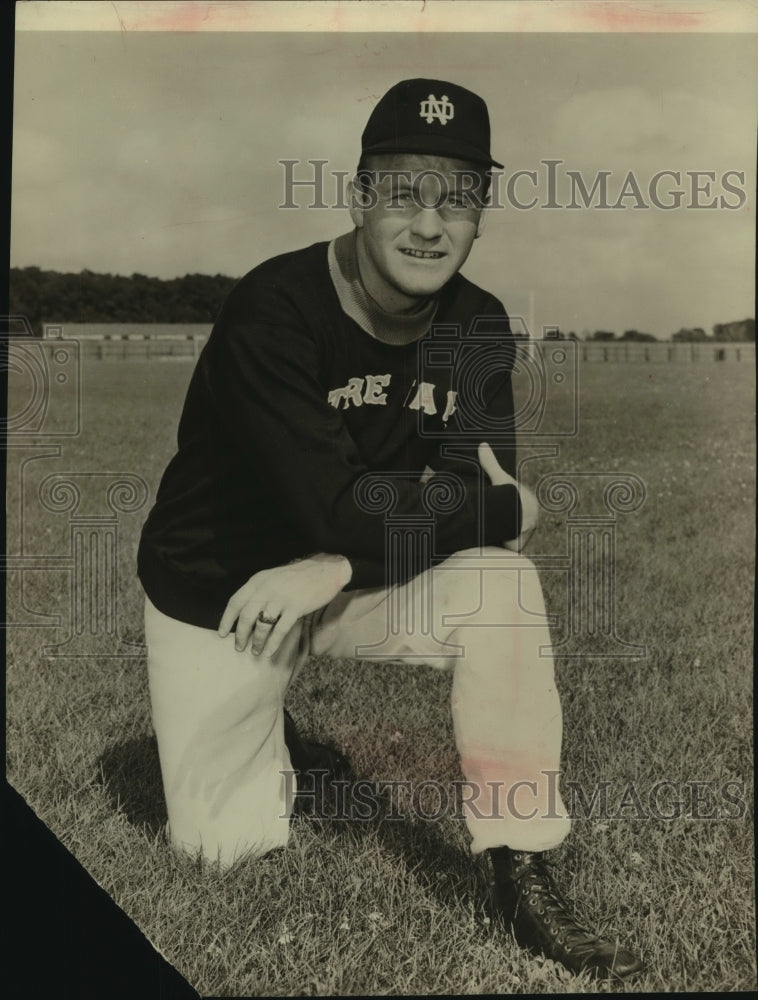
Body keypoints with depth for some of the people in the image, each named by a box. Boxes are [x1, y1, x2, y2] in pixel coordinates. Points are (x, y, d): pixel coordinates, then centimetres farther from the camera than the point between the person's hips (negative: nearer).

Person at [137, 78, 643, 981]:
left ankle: (523, 878, -13)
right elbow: (342, 509, -32)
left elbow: (483, 493, -13)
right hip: (216, 592, -3)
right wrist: (509, 508, -20)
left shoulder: (478, 327, -8)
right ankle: (259, 737, 36)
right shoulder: (274, 311, -25)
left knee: (499, 584, -26)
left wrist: (333, 567, -27)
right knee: (226, 845, 1)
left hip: (357, 580, 3)